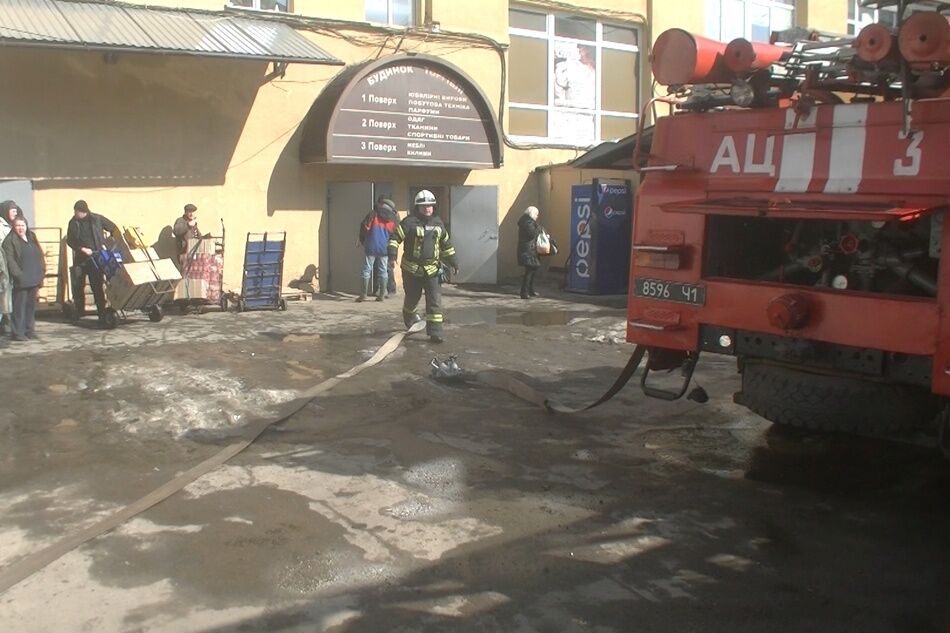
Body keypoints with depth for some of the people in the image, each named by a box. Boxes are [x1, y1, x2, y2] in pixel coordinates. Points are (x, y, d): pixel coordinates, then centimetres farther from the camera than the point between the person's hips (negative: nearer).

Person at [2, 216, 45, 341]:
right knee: (19, 306, -4)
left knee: (31, 305, 11)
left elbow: (39, 256, 16)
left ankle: (29, 330, 19)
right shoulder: (10, 240, -5)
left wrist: (41, 272, 8)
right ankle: (17, 332, 1)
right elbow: (10, 260, -13)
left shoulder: (32, 237, 15)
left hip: (33, 279, 7)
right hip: (21, 279, -6)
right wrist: (18, 274, -20)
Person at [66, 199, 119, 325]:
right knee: (77, 286, 4)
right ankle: (80, 312, 20)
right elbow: (70, 240, 4)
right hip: (80, 259, 3)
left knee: (97, 287, -5)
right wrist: (81, 249, -12)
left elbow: (114, 229, 5)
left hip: (96, 258, -3)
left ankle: (102, 314, 0)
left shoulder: (97, 219, -4)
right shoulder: (73, 222, 2)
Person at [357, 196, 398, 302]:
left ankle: (363, 295, 2)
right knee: (383, 271, 9)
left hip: (371, 247, -2)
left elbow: (364, 228, -2)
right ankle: (381, 295, 7)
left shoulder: (373, 214, -1)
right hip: (384, 249, 2)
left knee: (366, 270, 3)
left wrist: (362, 241, 12)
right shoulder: (394, 219, 8)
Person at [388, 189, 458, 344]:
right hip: (412, 268, -3)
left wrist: (453, 261, 21)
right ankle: (409, 316, 47)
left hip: (431, 269, 3)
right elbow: (395, 237, -12)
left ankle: (435, 332, -6)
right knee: (412, 297, 13)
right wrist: (392, 254, -26)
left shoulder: (438, 223, 9)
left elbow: (446, 244, 20)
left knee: (435, 300, -7)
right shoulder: (409, 222, -9)